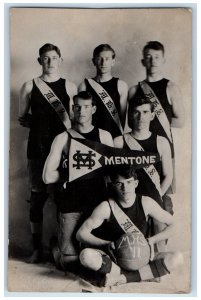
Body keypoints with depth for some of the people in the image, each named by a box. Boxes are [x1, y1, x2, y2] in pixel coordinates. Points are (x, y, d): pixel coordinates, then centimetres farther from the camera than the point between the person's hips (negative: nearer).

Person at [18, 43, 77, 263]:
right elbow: (22, 118, 11)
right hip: (38, 148, 0)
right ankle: (37, 248, 15)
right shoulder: (29, 86, 9)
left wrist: (69, 124, -11)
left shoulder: (69, 87, 8)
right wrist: (37, 122, -5)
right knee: (37, 197, 4)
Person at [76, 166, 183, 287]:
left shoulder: (146, 203, -5)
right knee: (86, 255, -32)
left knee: (177, 258, -24)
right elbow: (81, 234, -6)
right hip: (113, 259, -1)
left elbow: (173, 225, 3)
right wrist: (107, 244, -18)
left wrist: (152, 240, -10)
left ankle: (123, 278, -25)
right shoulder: (106, 207, -9)